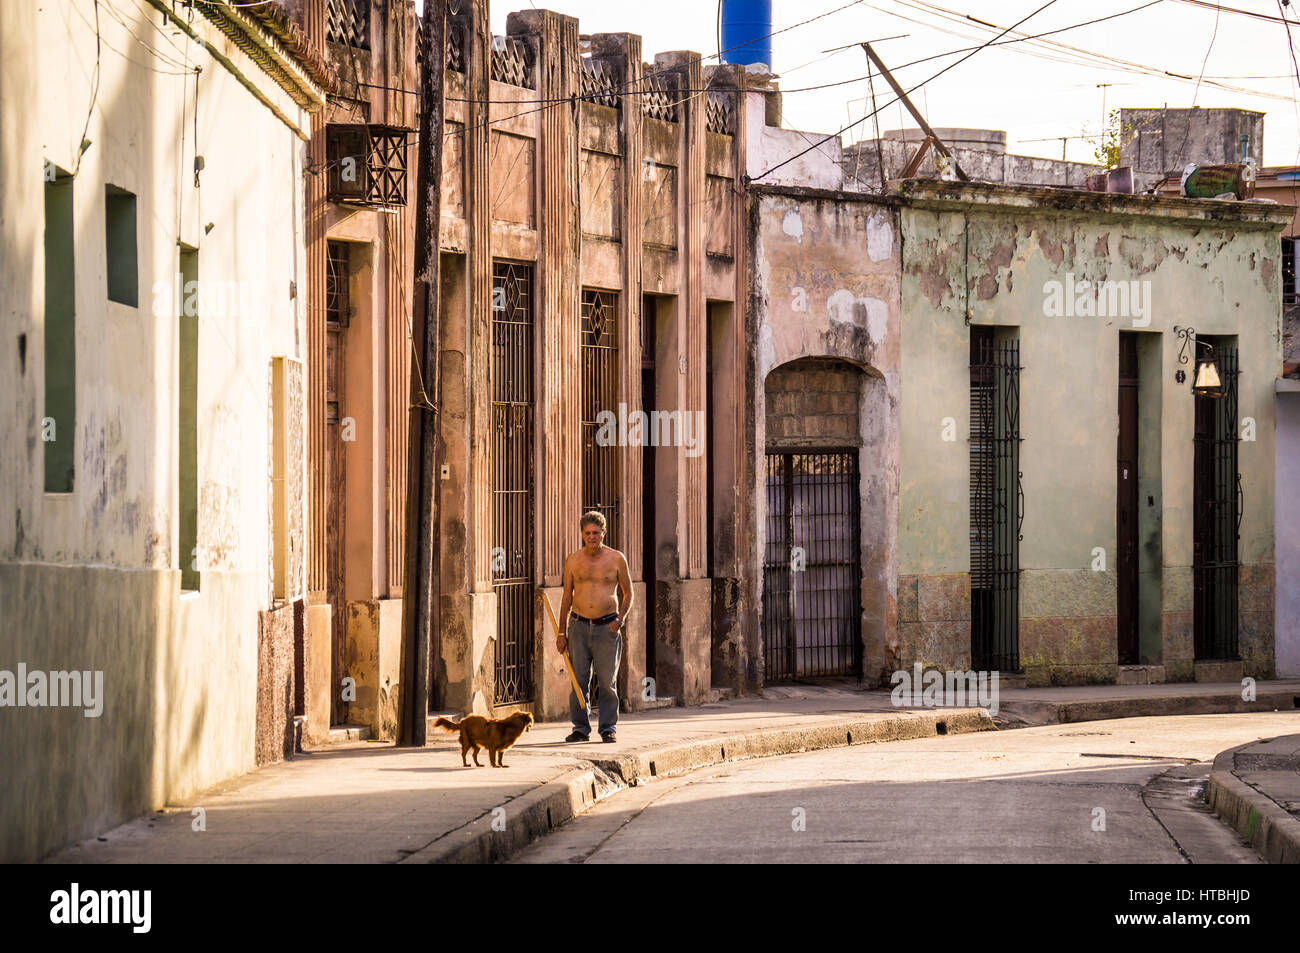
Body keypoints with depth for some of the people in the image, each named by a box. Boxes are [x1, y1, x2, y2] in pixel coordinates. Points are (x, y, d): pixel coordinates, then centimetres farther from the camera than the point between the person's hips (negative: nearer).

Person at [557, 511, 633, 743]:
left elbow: (628, 592, 11)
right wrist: (562, 632, 9)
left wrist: (620, 619, -4)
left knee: (607, 681, -1)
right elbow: (567, 596, 12)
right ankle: (580, 728, 8)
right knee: (578, 679, 0)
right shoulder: (573, 561, 7)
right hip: (579, 626, 1)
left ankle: (608, 727, 8)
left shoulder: (616, 559, 3)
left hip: (607, 628, -1)